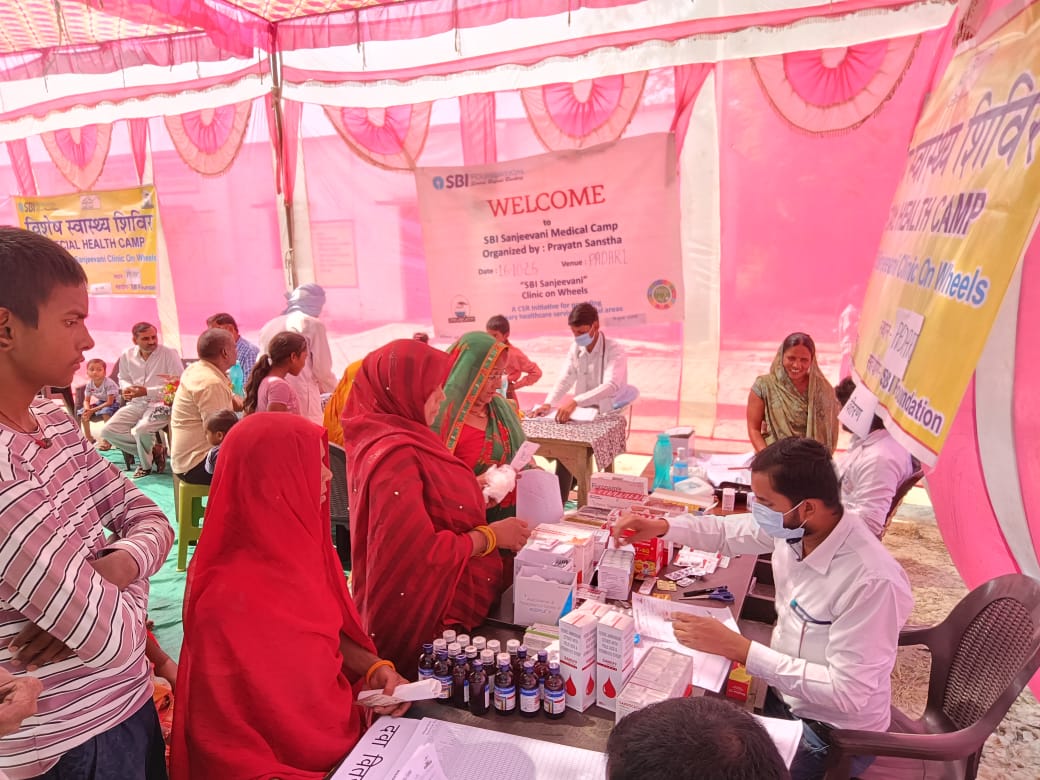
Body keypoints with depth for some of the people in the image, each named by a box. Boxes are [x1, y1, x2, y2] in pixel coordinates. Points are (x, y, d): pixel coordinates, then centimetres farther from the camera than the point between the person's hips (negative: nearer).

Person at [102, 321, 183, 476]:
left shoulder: (170, 354, -13)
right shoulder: (126, 356, 4)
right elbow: (123, 378, 21)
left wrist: (147, 391, -21)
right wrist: (126, 388, -6)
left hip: (162, 403, -6)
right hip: (137, 404, 6)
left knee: (140, 431, -31)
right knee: (108, 431, -10)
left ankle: (146, 464, 3)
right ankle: (154, 450, 2)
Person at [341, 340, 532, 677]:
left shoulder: (399, 438, 3)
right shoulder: (394, 454, -27)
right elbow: (424, 552, -28)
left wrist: (476, 489, 8)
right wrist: (492, 535, -17)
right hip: (422, 618, -9)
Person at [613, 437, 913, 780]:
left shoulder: (872, 581, -33)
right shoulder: (793, 526, -12)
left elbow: (847, 691, -31)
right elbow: (728, 531, 6)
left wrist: (738, 648, -32)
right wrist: (661, 526, -8)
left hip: (832, 733, -6)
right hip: (781, 692, 6)